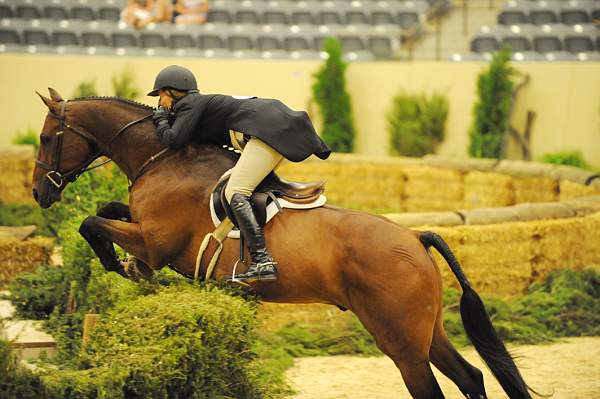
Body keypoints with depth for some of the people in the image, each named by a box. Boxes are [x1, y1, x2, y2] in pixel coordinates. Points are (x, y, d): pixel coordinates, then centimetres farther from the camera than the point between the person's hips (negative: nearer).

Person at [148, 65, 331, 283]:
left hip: (269, 130, -11)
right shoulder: (201, 103, 26)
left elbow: (173, 140, -14)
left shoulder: (190, 104, -3)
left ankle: (262, 262, -32)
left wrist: (160, 120, 7)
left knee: (235, 193, -19)